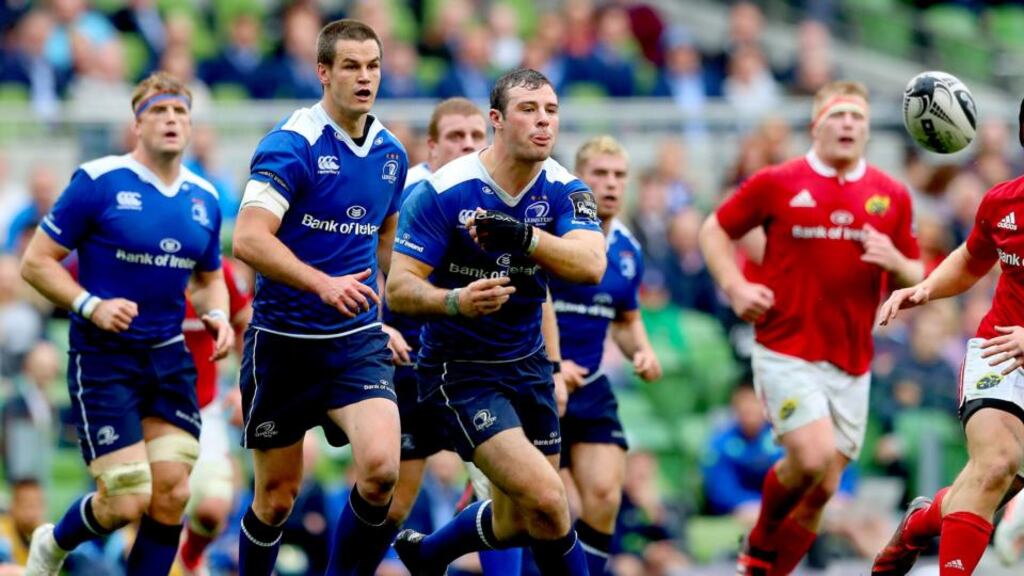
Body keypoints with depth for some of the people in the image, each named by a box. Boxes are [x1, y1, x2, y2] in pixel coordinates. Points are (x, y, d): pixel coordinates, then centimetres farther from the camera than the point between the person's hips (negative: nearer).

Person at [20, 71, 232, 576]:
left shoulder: (204, 197, 8)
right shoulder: (97, 182, -10)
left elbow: (210, 278, 22)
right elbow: (36, 262, -7)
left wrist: (216, 316, 0)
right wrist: (91, 306, -20)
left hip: (170, 359, 5)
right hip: (104, 358, -5)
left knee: (171, 495, -4)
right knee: (126, 503, -8)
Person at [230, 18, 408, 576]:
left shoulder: (390, 153, 7)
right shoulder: (291, 143, -13)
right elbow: (249, 239, -24)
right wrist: (323, 284, -33)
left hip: (358, 342, 4)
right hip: (283, 341, -4)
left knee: (381, 468, -20)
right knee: (276, 497, 5)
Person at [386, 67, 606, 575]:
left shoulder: (564, 191, -6)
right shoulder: (443, 191, -17)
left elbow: (590, 266, -25)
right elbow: (399, 287, -19)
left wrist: (524, 236, -43)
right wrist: (455, 301, -40)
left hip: (528, 364, 6)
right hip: (460, 372, -6)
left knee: (517, 521, 14)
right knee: (546, 498, -21)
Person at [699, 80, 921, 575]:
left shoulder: (891, 195, 7)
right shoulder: (776, 183, -1)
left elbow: (914, 279, 13)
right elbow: (715, 230, 10)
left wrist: (894, 262, -11)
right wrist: (736, 287, -6)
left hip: (851, 363, 4)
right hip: (786, 352, -4)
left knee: (823, 489, 2)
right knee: (812, 458, -21)